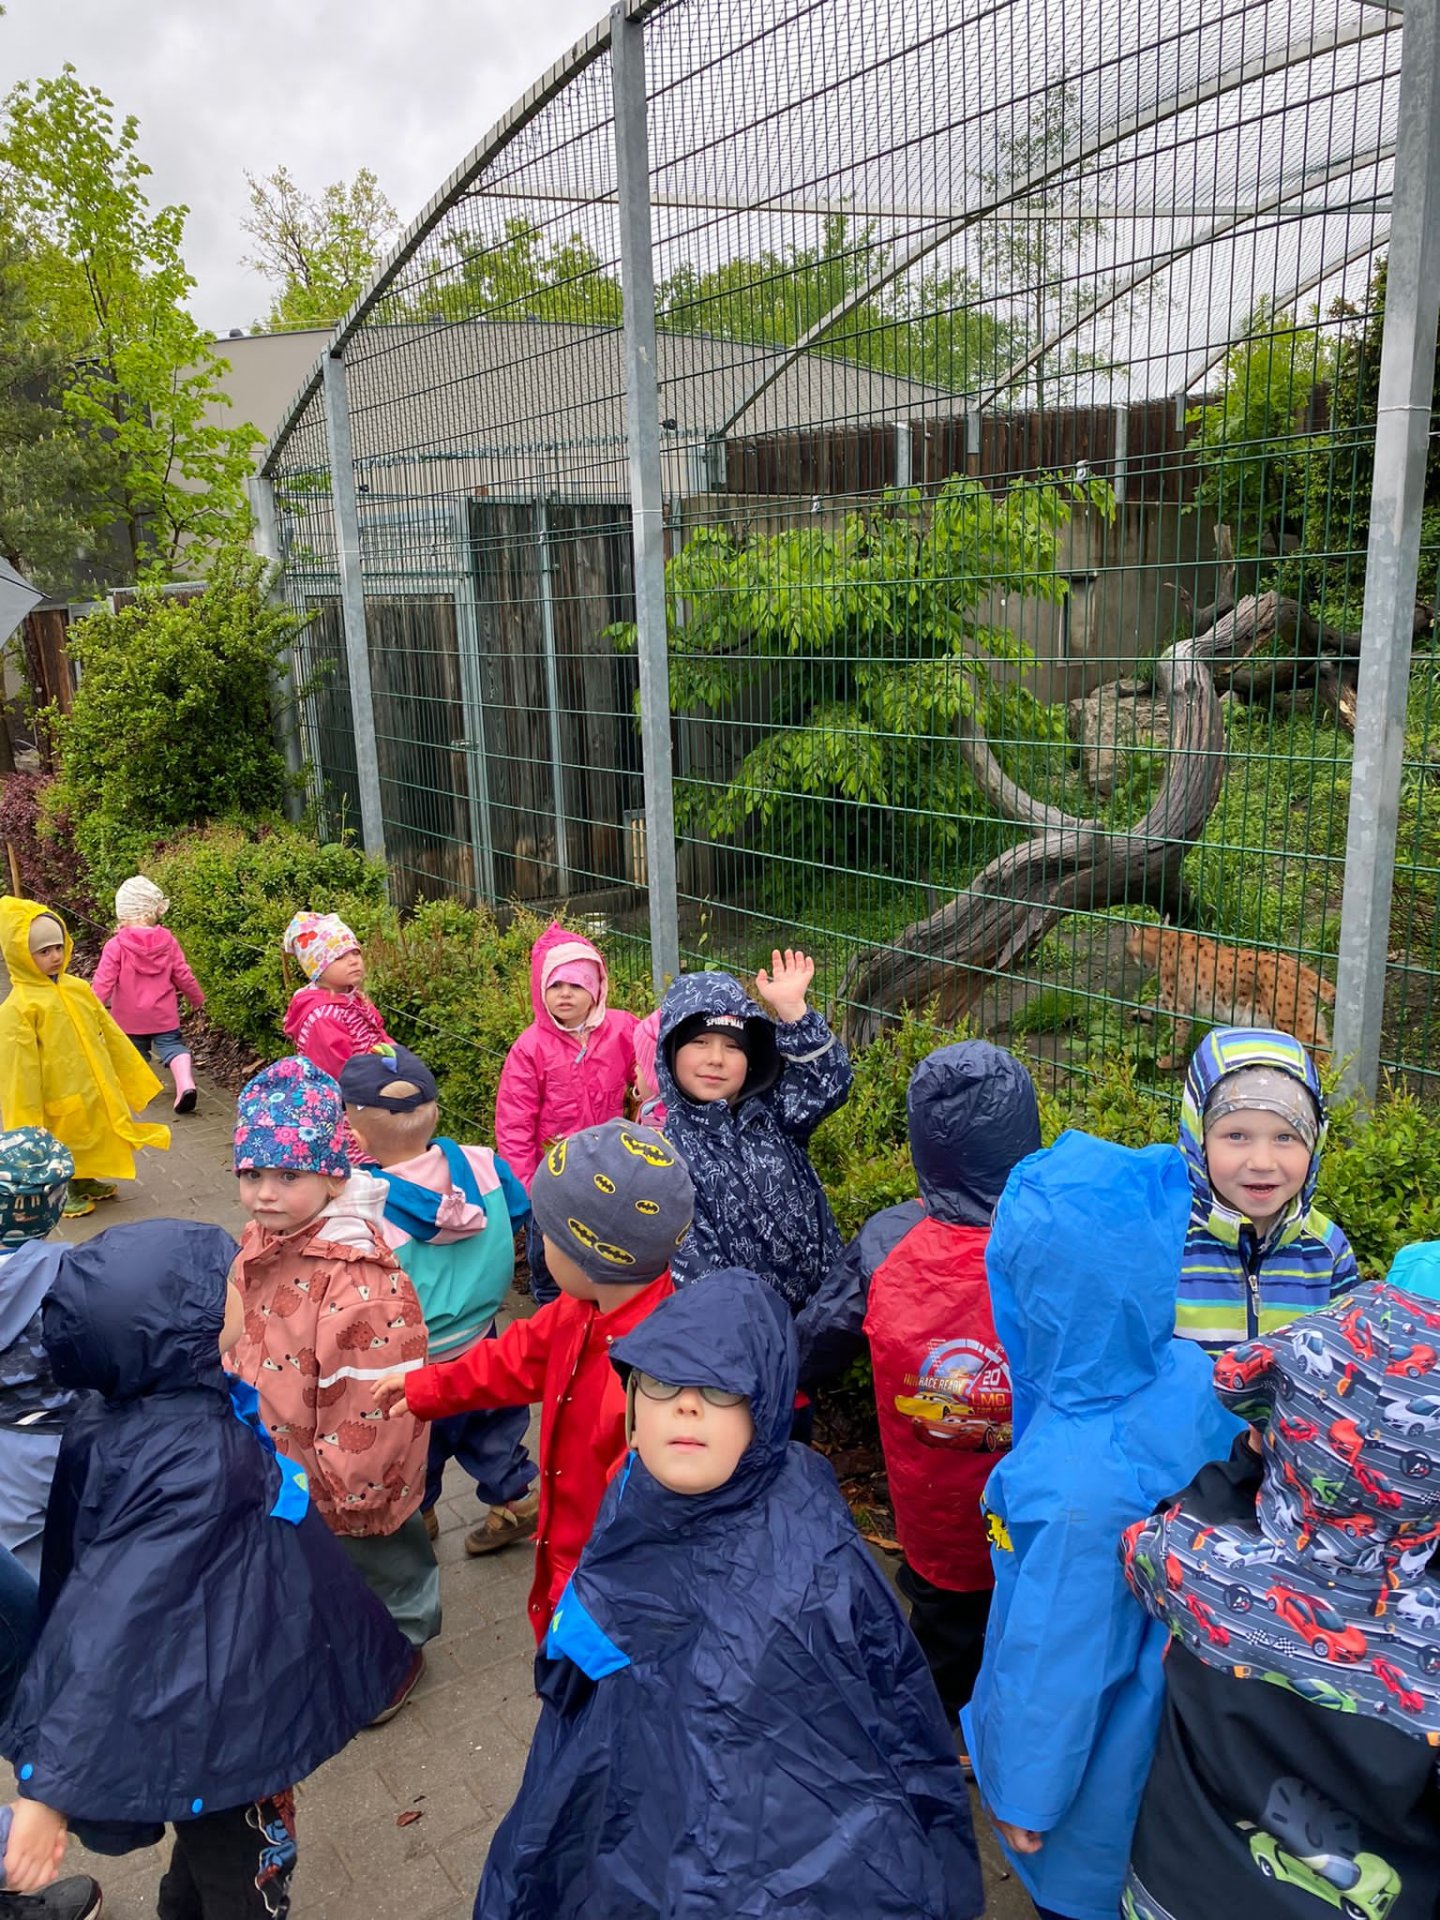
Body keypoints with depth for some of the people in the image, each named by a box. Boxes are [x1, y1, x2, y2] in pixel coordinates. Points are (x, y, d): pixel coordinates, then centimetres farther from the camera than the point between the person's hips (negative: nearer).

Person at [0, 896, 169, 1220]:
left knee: (89, 1139, 22)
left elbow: (110, 1037, 9)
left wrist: (136, 1077, 14)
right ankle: (60, 1194, 31)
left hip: (95, 1090, 6)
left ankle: (84, 1181, 43)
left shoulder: (78, 989, 0)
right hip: (60, 1098, -6)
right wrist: (26, 1125, -16)